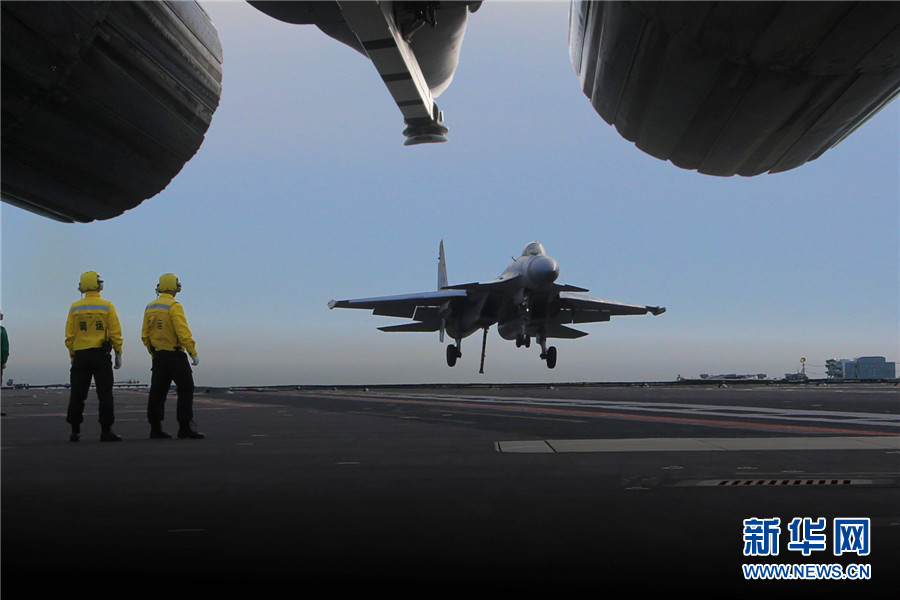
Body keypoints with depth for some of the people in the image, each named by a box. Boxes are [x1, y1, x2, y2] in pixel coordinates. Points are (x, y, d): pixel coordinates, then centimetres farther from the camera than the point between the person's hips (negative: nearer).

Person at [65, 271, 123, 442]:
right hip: (101, 354, -2)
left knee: (77, 394, 8)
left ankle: (75, 431, 10)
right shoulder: (107, 306, -3)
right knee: (105, 393, 0)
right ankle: (106, 431, -4)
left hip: (80, 355, 2)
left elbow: (69, 335, 4)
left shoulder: (75, 308, 3)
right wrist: (118, 353, 2)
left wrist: (72, 355, 12)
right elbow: (115, 333, -5)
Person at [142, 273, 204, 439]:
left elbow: (145, 335, 12)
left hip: (158, 355, 7)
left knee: (158, 392, 8)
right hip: (175, 355, -7)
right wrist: (193, 353, -14)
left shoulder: (150, 307, 11)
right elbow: (183, 332, -19)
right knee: (186, 389, -4)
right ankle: (185, 427, -8)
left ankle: (155, 428, 9)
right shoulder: (174, 306, -12)